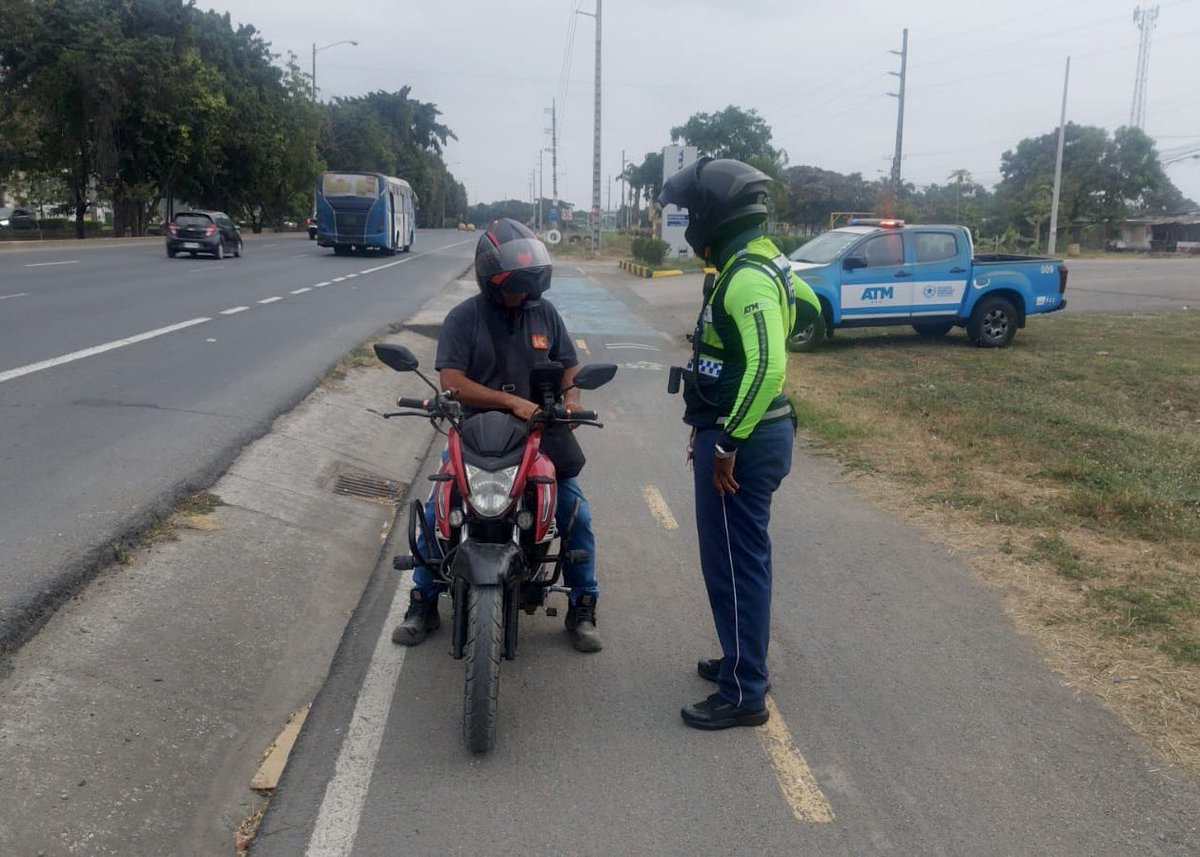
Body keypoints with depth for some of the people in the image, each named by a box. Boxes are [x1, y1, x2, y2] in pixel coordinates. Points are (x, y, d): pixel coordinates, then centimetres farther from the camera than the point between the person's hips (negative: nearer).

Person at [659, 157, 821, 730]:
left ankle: (743, 695, 10)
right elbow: (807, 305, 28)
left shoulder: (746, 278, -21)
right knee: (742, 559, 20)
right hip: (747, 431, 10)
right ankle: (743, 661, 35)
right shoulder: (758, 261, 11)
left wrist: (728, 444, -25)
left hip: (741, 441, -10)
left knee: (733, 565, -1)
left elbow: (766, 368, -30)